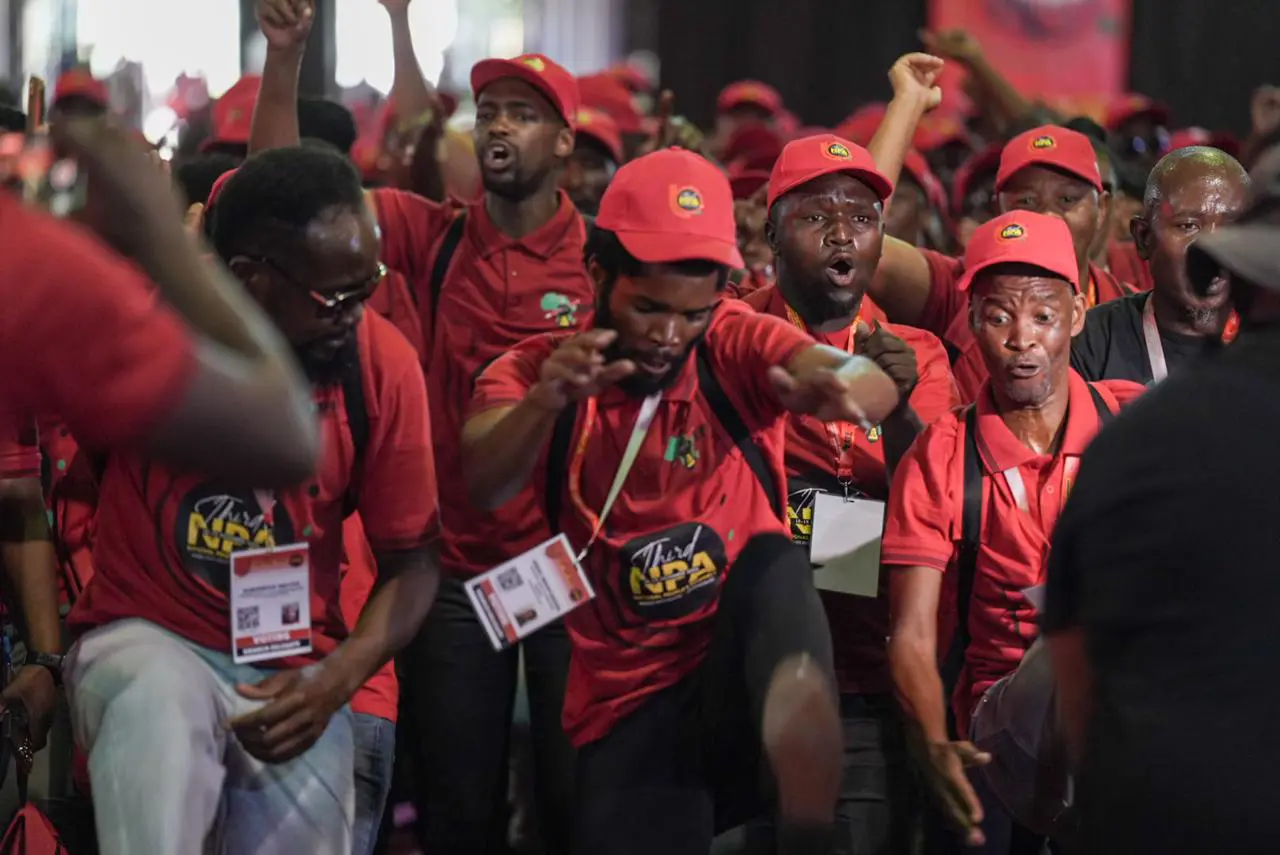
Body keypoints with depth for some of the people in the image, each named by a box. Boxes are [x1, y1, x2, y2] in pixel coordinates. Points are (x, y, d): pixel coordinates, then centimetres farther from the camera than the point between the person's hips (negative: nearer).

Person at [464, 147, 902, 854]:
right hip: (626, 697, 1)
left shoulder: (736, 345, -4)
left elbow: (878, 389, -23)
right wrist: (546, 403, -42)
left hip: (745, 645, -1)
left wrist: (837, 384, -48)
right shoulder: (533, 370, -1)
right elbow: (483, 488, -21)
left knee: (770, 560, -30)